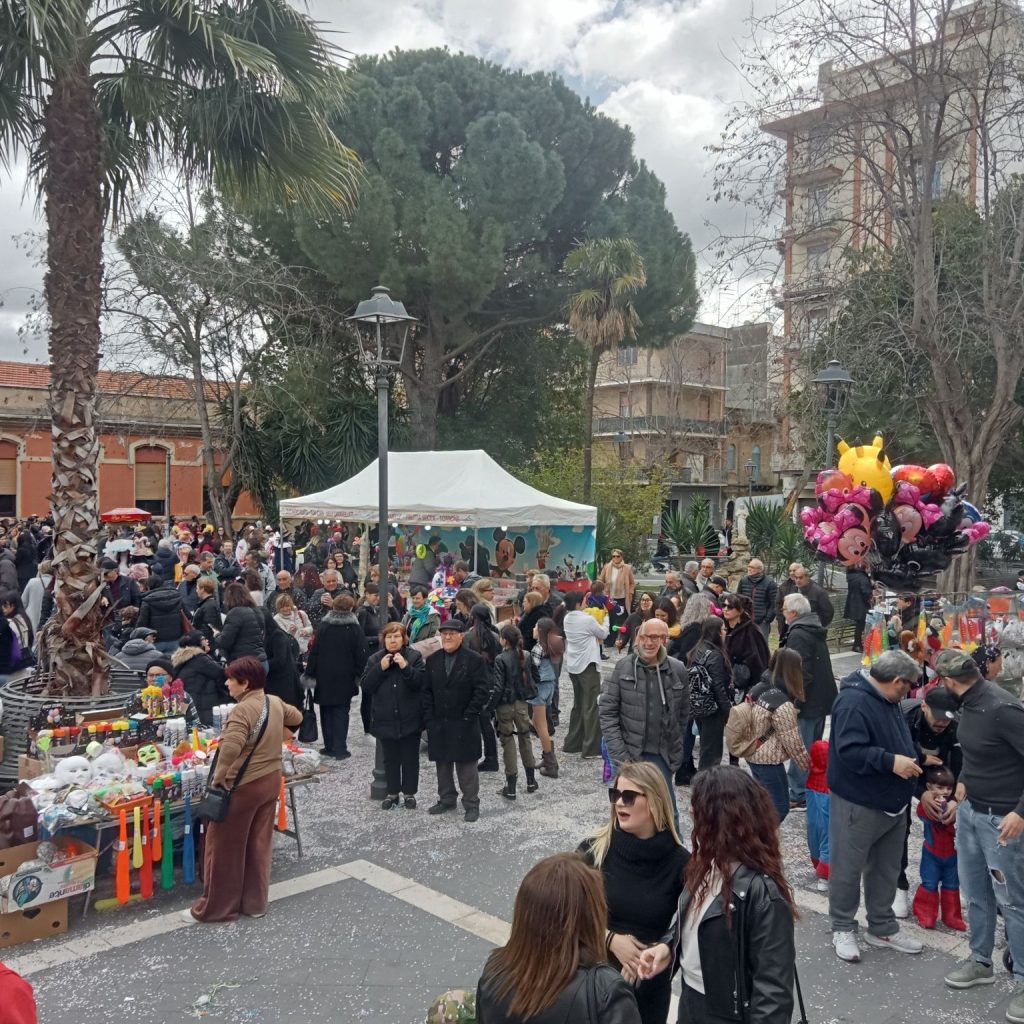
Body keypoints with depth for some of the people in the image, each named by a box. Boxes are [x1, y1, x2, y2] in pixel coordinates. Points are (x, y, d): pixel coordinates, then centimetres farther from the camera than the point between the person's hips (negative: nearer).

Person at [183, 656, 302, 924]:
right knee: (259, 845, 17)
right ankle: (255, 903, 26)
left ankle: (215, 908, 18)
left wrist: (218, 776, -22)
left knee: (225, 847, 7)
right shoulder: (275, 703, 3)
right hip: (271, 781, 8)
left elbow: (230, 747, -35)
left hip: (243, 786, -8)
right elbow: (296, 717, 22)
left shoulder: (243, 710, -22)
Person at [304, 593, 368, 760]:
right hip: (345, 677, -1)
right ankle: (340, 749, 1)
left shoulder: (323, 626, -2)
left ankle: (329, 747, 14)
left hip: (324, 676, 2)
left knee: (326, 710, 12)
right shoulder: (355, 628, -6)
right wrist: (359, 675, 2)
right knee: (341, 711, 4)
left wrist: (311, 672, 4)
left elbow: (314, 650, -1)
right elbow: (361, 653, -6)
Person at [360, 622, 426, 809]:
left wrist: (405, 667, -27)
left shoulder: (415, 656, -5)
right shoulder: (375, 659, 2)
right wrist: (380, 668, -16)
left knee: (410, 758, 8)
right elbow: (365, 687, -5)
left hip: (410, 719, -2)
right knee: (390, 759, 13)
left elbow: (422, 681, -16)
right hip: (385, 720, 2)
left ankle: (409, 793, 22)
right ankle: (392, 793, 26)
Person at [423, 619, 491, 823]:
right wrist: (429, 716, -1)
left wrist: (469, 715, -13)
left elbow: (482, 691, -10)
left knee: (466, 764, 2)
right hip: (438, 724, 5)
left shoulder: (475, 660, -8)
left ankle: (471, 804, 13)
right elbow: (426, 690, 8)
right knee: (442, 763, 14)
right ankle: (446, 799, 29)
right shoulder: (433, 660, 6)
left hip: (464, 724, -4)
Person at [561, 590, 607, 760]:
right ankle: (591, 748, -2)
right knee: (592, 706, -2)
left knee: (578, 705, 17)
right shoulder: (588, 619, -17)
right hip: (588, 665, -8)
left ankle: (572, 744, 21)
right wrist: (603, 624, 18)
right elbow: (603, 634, 0)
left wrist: (594, 638, 7)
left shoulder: (567, 619, 5)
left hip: (573, 666, 8)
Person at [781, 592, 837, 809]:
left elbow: (801, 672, -25)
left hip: (808, 701, -10)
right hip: (821, 699, 10)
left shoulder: (798, 634, -19)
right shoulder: (814, 630, 13)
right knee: (814, 747, 19)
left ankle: (799, 796, 2)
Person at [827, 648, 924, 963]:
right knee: (848, 868, 5)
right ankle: (842, 928, 21)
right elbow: (849, 751, -30)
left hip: (892, 802, 10)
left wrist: (912, 759, 11)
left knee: (886, 869, 18)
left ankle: (883, 928, 32)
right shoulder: (853, 702, -23)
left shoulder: (886, 701, 9)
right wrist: (891, 761, -30)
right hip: (858, 805, -9)